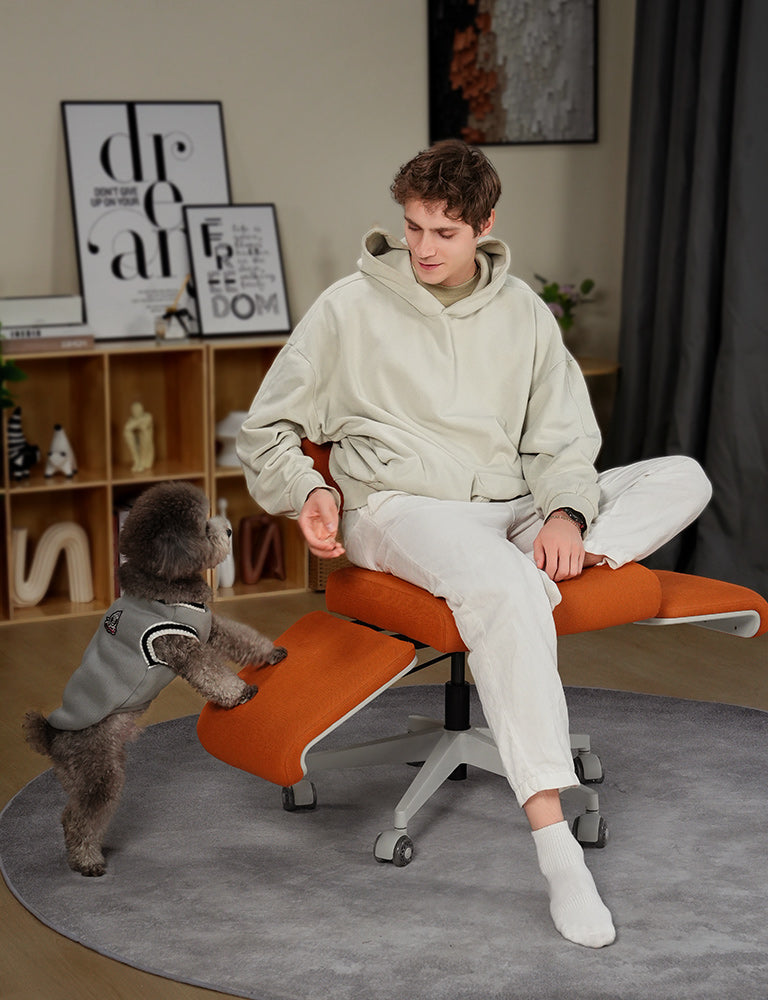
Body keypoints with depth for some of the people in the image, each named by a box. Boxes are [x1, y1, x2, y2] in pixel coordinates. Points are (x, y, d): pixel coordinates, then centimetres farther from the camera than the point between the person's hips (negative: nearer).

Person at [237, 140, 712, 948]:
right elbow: (265, 431, 5)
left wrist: (565, 514, -16)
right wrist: (309, 494, -15)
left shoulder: (521, 311, 9)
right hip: (398, 509, -5)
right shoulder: (350, 308, 0)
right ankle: (554, 844, -43)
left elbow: (564, 438, 5)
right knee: (502, 586, -40)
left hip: (513, 509, 5)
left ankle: (555, 568, -30)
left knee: (682, 479, -12)